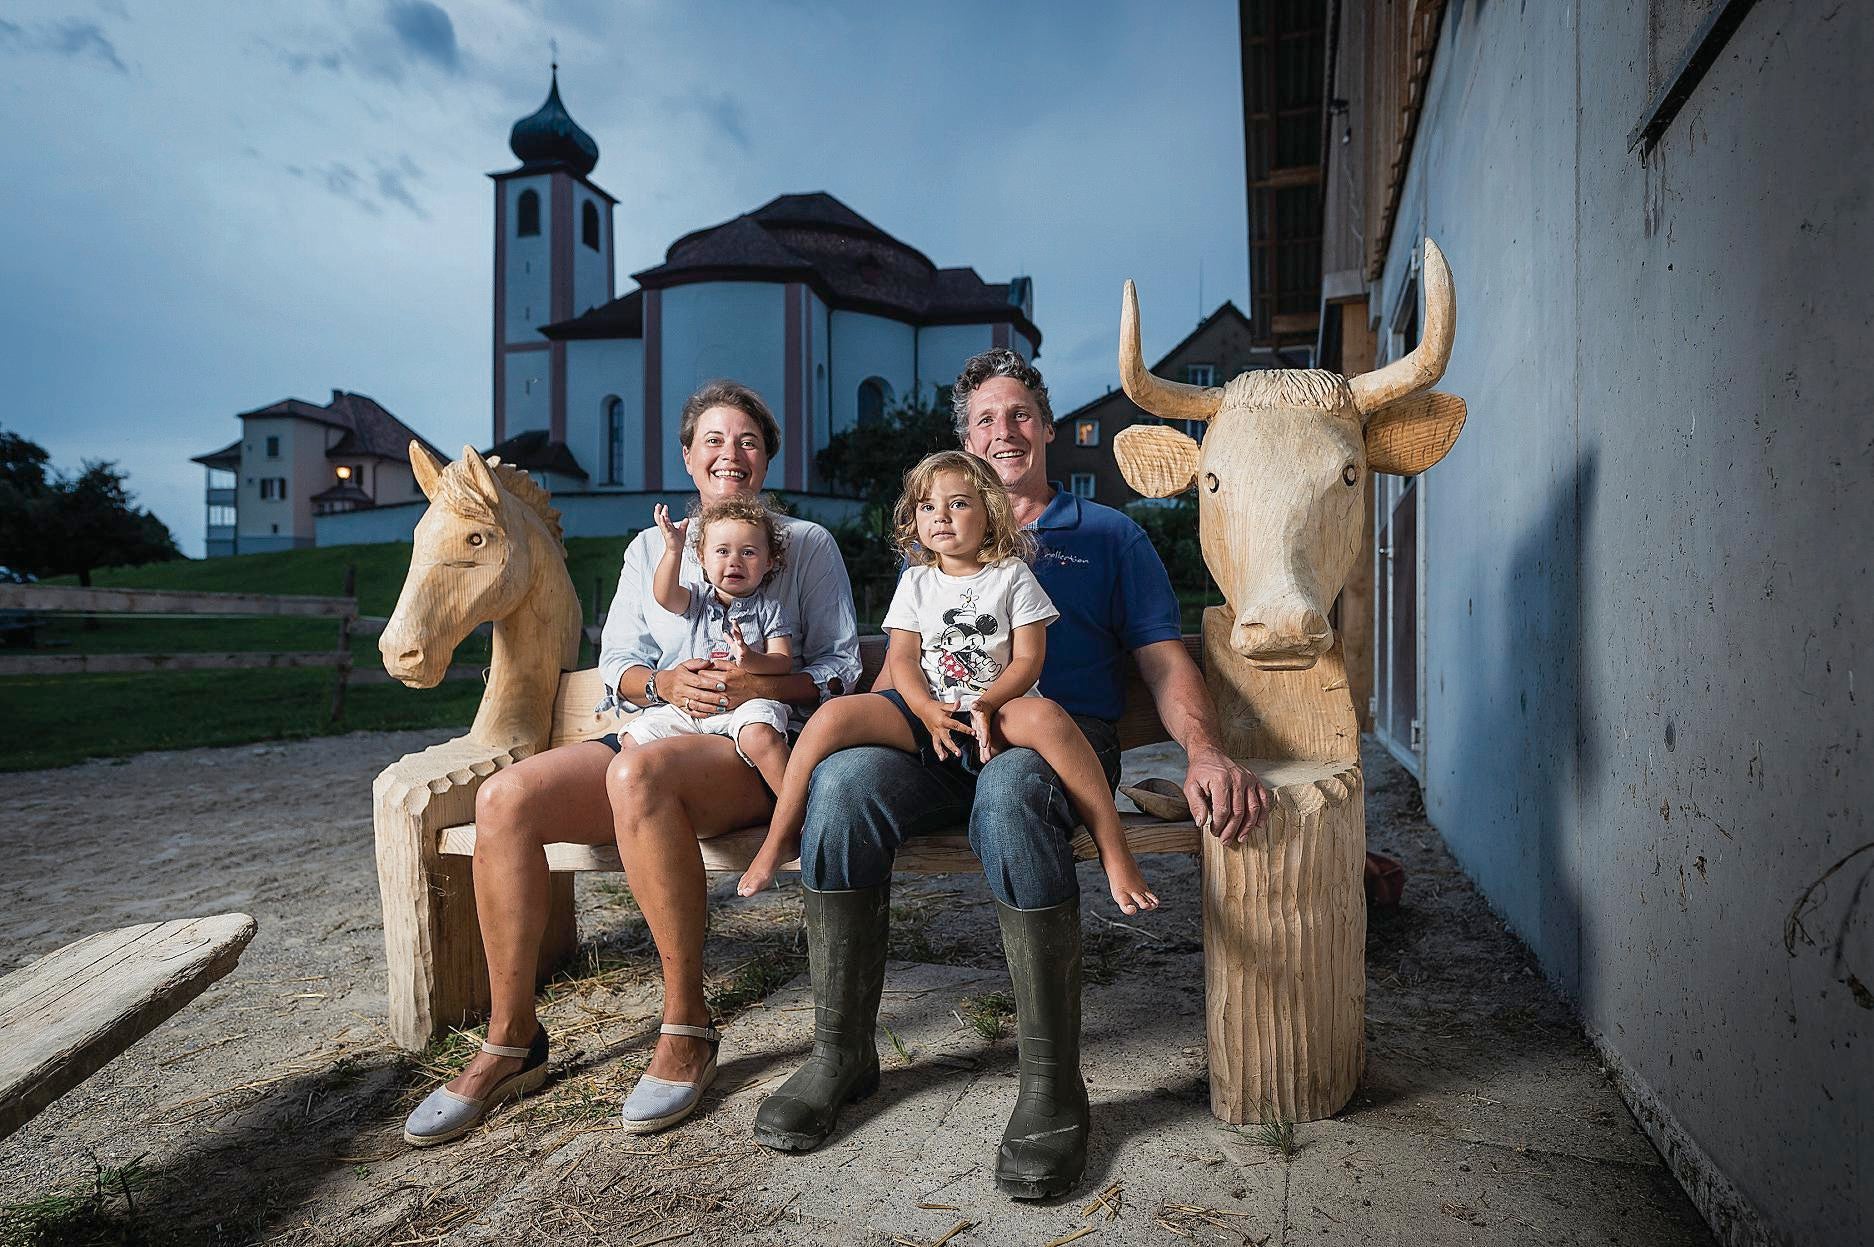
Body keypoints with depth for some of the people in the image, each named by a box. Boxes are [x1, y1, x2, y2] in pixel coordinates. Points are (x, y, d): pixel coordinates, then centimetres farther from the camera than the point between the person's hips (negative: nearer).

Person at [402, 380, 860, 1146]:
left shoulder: (807, 544, 13)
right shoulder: (650, 548, 23)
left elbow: (842, 667, 6)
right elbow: (614, 666, 14)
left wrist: (762, 684, -13)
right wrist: (664, 684, -9)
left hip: (759, 743, -4)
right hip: (656, 735, 5)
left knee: (637, 773, -38)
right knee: (503, 797, -21)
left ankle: (687, 1026, -23)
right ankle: (512, 1041, -7)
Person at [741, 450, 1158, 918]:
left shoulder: (1012, 576, 7)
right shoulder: (915, 582, 14)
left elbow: (1028, 659, -1)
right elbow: (901, 658, 6)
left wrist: (984, 706, -19)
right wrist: (929, 711, -15)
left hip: (998, 708, -2)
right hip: (925, 710, 3)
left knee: (1047, 717, -38)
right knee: (834, 716, -23)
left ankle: (1114, 851, -30)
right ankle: (779, 840, -10)